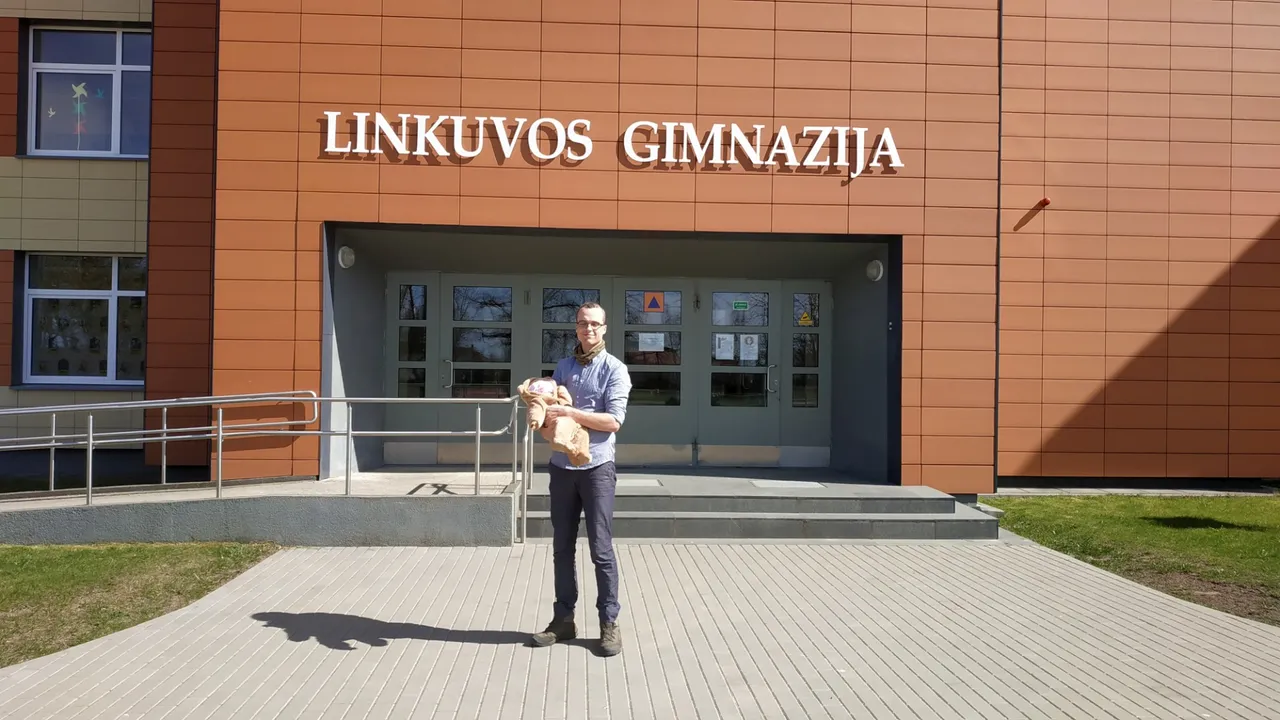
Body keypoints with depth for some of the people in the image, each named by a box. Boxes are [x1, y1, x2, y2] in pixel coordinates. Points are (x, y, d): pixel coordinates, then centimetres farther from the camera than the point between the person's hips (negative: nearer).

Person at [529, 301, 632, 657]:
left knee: (601, 549, 0)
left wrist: (570, 413, -18)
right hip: (562, 466, 5)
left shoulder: (614, 369, -4)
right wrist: (541, 410, -5)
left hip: (596, 467, -5)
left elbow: (613, 421, -13)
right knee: (562, 548, 10)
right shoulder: (563, 366, 13)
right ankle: (563, 619, 20)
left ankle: (609, 622, 10)